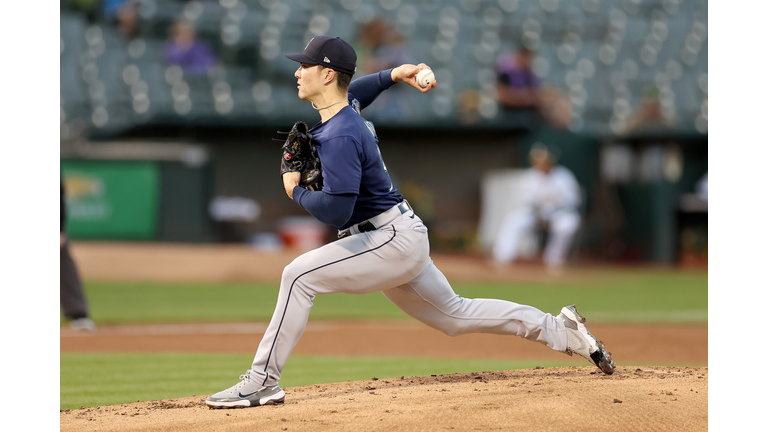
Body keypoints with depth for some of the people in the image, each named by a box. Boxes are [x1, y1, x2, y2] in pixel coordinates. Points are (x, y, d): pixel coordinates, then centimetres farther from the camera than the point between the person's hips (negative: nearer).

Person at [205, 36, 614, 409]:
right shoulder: (345, 106, 8)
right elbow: (354, 93, 35)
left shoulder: (341, 137, -22)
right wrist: (393, 75, 20)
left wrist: (297, 192, -12)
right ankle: (560, 329, 25)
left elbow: (336, 209, -30)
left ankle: (263, 380, -19)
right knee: (454, 315, 20)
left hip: (392, 240, -11)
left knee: (299, 275, -19)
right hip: (402, 242, 11)